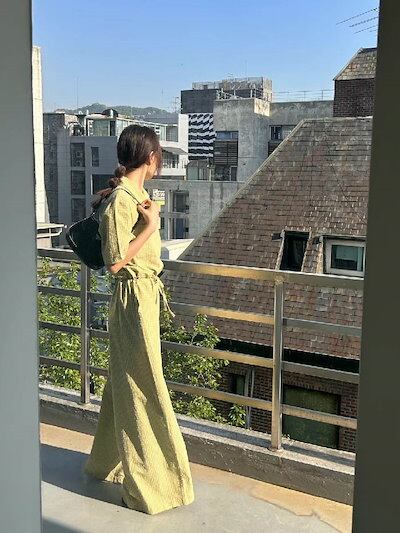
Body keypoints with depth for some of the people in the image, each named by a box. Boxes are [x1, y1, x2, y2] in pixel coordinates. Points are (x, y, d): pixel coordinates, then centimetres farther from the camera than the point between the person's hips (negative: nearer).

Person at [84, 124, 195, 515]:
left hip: (145, 295, 10)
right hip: (134, 297, -10)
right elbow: (115, 262, -21)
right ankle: (147, 484, 13)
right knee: (142, 388, -1)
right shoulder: (121, 201, -20)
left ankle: (110, 461, 38)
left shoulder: (135, 194, 8)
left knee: (127, 382, 20)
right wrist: (151, 225, -20)